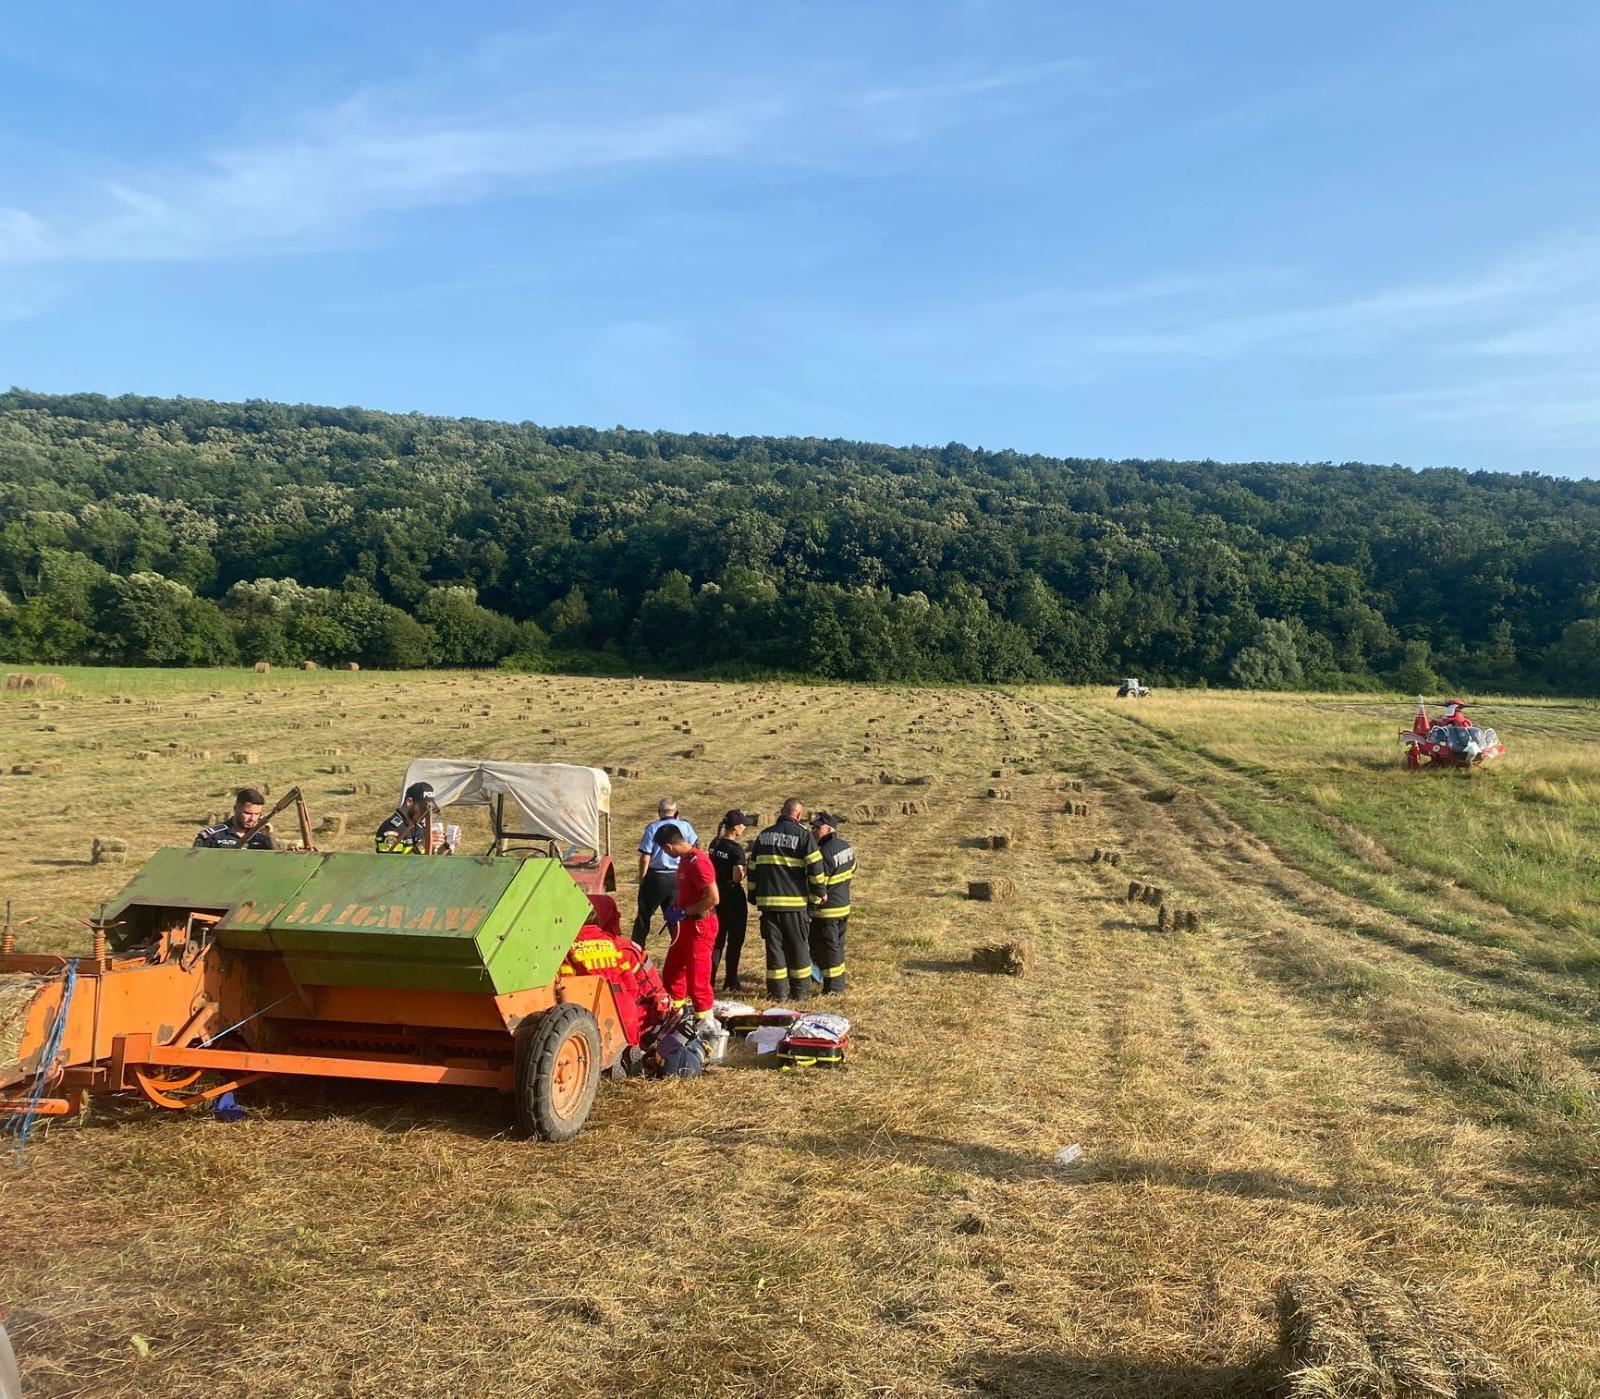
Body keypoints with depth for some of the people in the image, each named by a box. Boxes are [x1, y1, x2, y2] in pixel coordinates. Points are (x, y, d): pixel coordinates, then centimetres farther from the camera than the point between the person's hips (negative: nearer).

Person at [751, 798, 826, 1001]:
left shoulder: (764, 835, 12)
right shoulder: (803, 835, -5)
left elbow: (753, 867, 16)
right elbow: (815, 867, -10)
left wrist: (755, 896, 22)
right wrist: (817, 894, 2)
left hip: (767, 900, 4)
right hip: (794, 901, -4)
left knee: (774, 946, 8)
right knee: (798, 947, 8)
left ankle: (778, 991, 9)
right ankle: (800, 991, 14)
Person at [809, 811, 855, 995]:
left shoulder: (825, 852, -24)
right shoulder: (846, 847, 5)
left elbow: (817, 884, -23)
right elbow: (852, 870, 20)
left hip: (827, 910, -9)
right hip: (844, 905, 9)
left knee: (826, 948, 0)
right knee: (837, 946, 18)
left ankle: (832, 988, 4)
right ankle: (839, 986, 26)